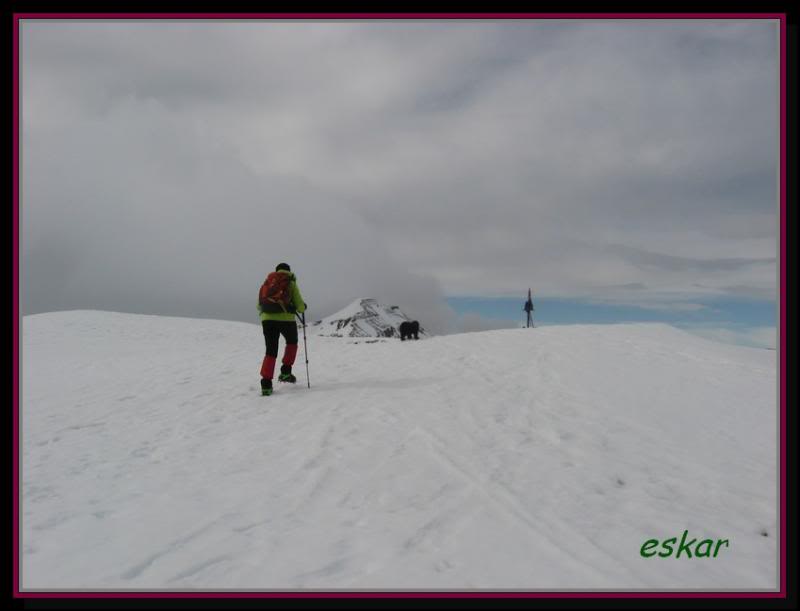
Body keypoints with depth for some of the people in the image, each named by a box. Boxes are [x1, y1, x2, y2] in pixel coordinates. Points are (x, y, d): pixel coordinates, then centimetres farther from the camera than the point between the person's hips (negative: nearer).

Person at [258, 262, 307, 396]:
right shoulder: (291, 284, 6)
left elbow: (259, 305, 15)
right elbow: (300, 307, 2)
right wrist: (303, 307, 25)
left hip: (267, 320, 2)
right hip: (286, 319, -2)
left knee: (271, 352, 7)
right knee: (292, 342, 26)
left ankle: (266, 383, -4)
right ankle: (286, 371, 17)